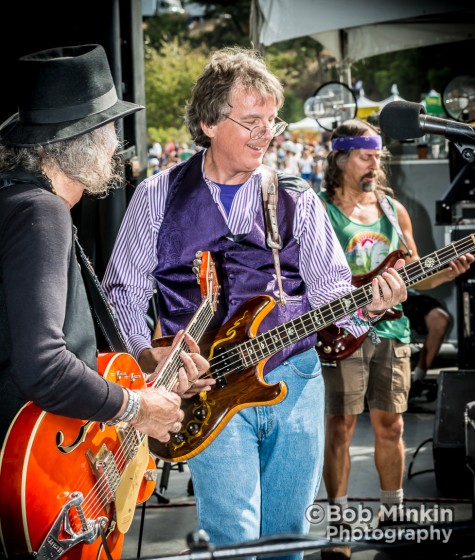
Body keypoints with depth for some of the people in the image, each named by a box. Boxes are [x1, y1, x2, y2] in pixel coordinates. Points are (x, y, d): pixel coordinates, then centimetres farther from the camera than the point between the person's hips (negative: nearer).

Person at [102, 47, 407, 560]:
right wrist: (148, 358, -6)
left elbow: (332, 290, 4)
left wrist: (367, 303, -18)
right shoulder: (159, 196, 4)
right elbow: (121, 288, 8)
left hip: (294, 380, 2)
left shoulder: (296, 201, 7)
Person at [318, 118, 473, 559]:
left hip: (391, 331, 4)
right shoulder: (320, 212, -3)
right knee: (341, 427, -2)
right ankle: (339, 524, 8)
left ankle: (392, 514, 24)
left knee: (390, 426, 10)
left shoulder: (394, 210, 11)